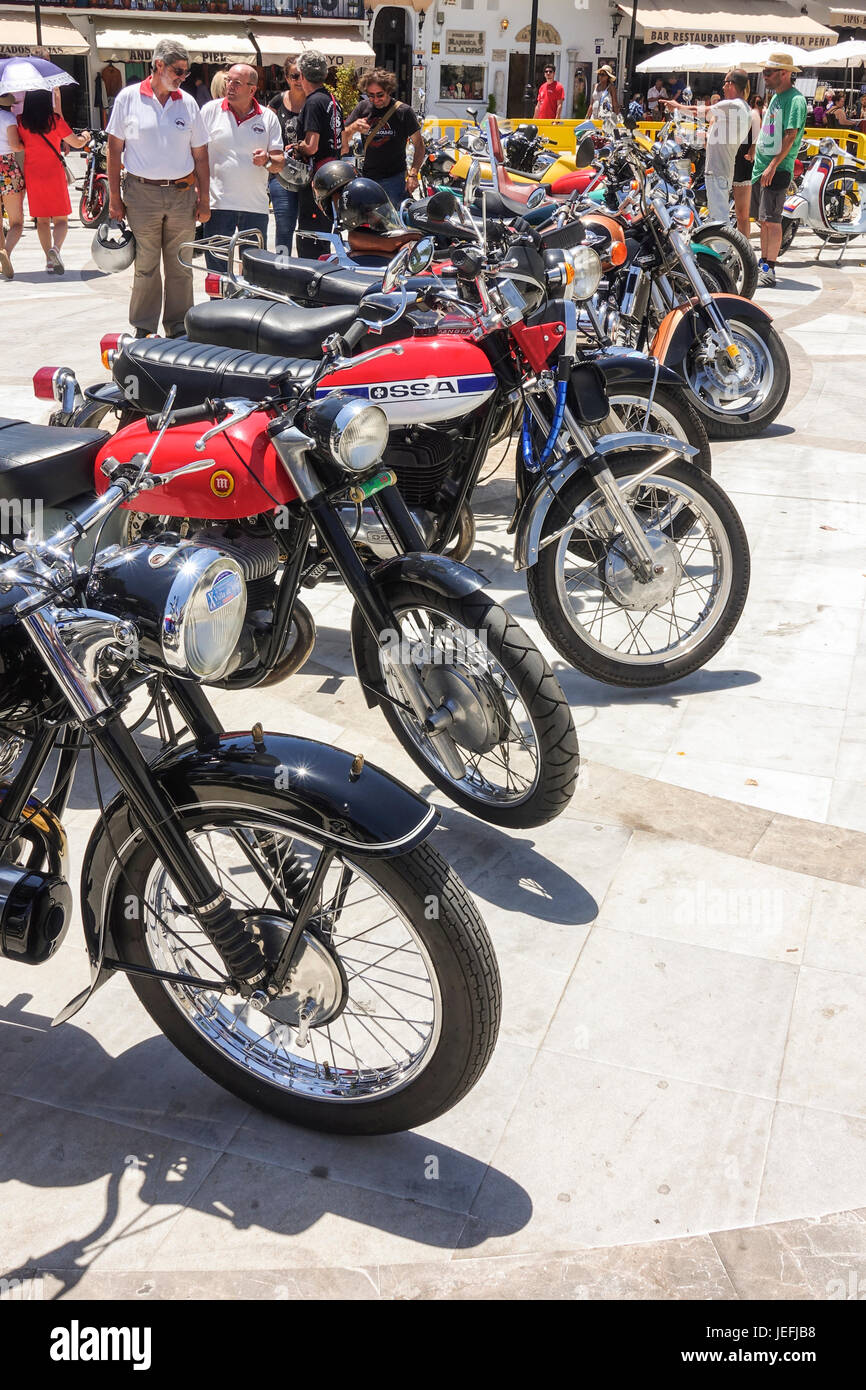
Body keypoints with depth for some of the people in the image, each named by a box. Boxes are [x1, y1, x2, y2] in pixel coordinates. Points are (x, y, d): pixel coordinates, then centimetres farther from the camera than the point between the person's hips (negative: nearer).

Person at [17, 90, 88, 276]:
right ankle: (55, 248, -23)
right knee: (60, 219, 4)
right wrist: (85, 137, 18)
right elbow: (76, 143, -3)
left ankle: (49, 259, 9)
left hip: (32, 174, 2)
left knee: (42, 220, 12)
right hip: (54, 173, -2)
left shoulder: (21, 122, -3)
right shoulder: (54, 120, -8)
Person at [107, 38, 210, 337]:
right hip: (142, 192, -3)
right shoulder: (129, 97, 1)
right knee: (146, 266, 0)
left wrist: (204, 198, 6)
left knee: (180, 267, 5)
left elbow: (200, 154, 13)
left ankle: (178, 328, 15)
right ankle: (143, 332, 8)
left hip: (182, 193, 3)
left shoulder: (188, 102, 9)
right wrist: (114, 197, -2)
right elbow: (115, 148, 3)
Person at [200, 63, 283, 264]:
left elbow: (279, 163, 8)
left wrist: (267, 160, -16)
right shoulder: (210, 111, 5)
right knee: (217, 267, 0)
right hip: (218, 203, -1)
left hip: (256, 207, 1)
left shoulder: (268, 118, 8)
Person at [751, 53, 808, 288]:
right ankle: (763, 264, 21)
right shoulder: (776, 96, 17)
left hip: (778, 169, -9)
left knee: (772, 220, -12)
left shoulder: (795, 99, -12)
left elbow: (791, 136, -20)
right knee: (763, 220, 13)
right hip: (760, 167, 9)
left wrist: (773, 165, -24)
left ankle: (769, 269, -12)